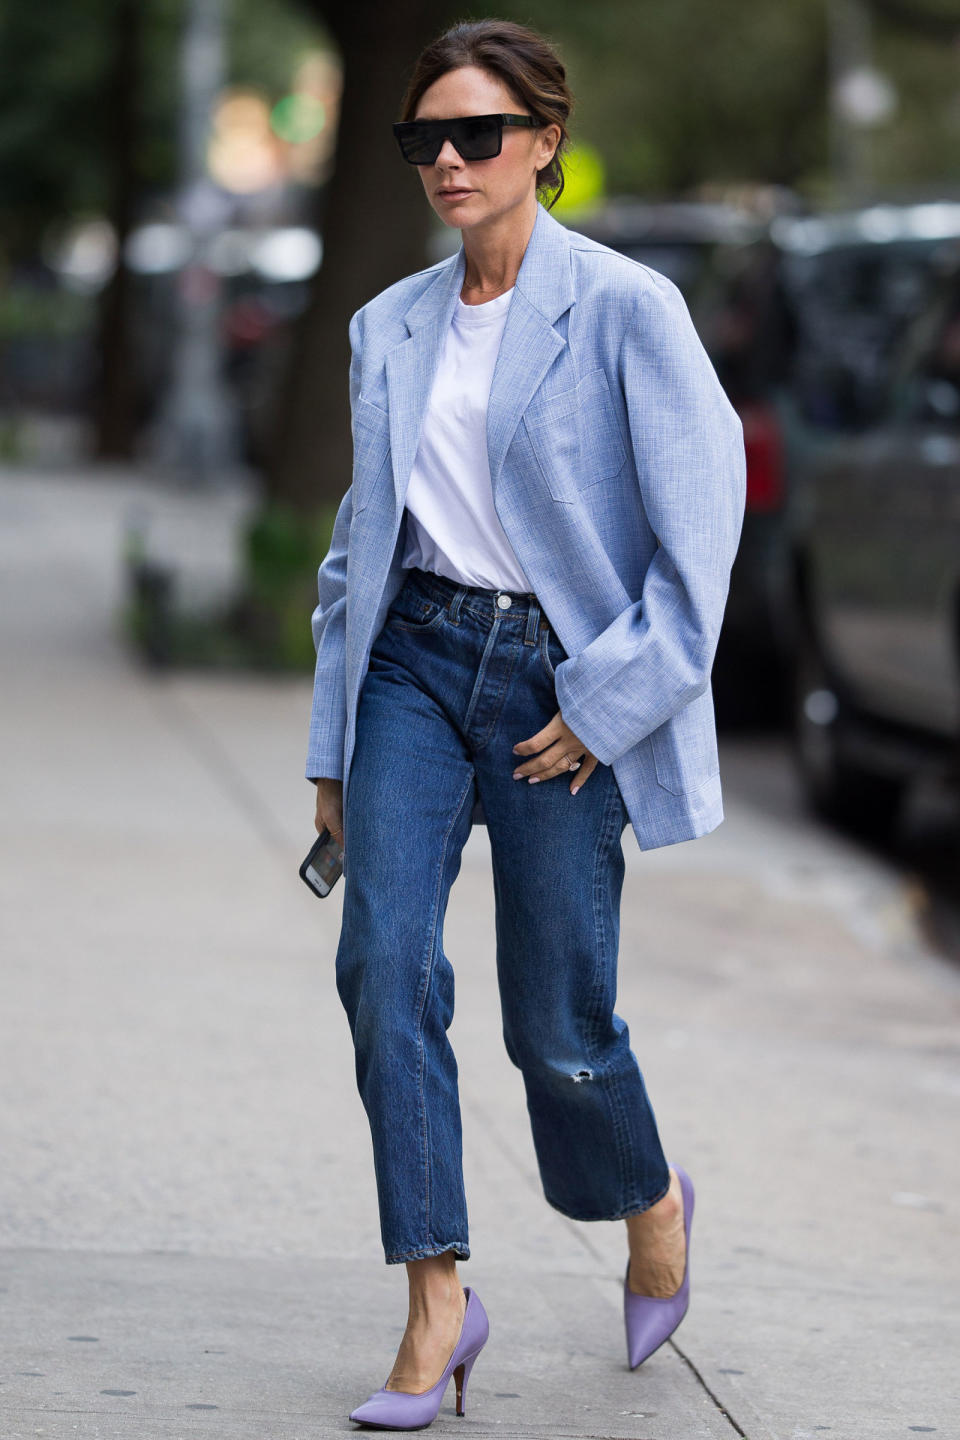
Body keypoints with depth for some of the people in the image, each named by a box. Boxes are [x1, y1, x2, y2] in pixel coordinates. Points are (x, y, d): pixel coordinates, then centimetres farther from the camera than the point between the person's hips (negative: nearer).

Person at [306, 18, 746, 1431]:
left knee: (558, 1021, 2)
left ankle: (651, 1200, 35)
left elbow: (703, 518, -8)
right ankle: (437, 1308, -10)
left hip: (563, 682, -4)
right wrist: (333, 745, 14)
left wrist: (609, 702, -10)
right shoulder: (391, 325, 9)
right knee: (385, 966, -15)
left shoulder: (625, 308, -7)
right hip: (414, 661, 4)